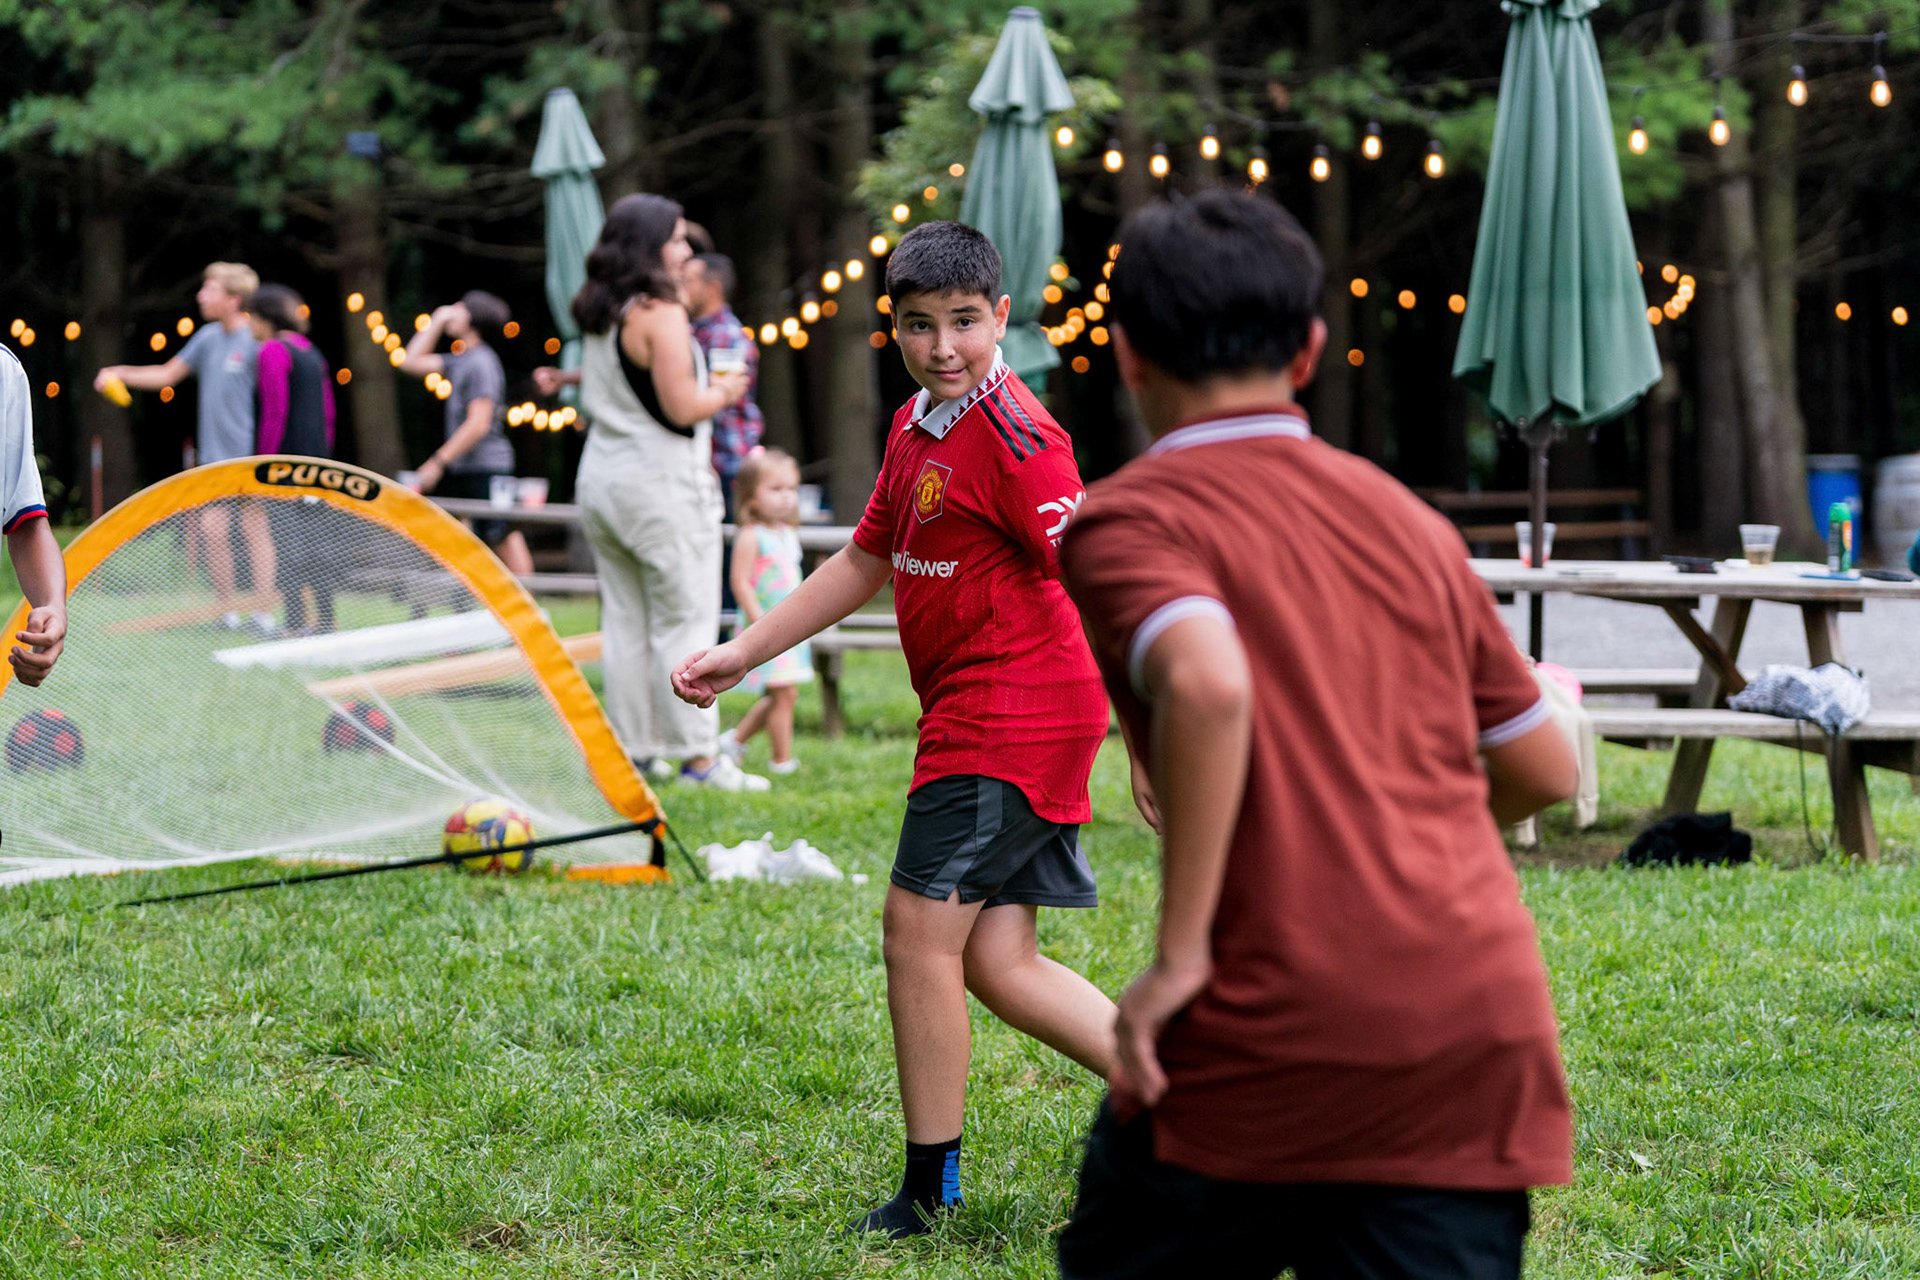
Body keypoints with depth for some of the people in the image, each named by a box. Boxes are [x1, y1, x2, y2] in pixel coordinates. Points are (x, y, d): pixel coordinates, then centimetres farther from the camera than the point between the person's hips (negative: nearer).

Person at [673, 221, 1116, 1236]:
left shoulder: (1011, 436, -15)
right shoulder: (914, 430, 15)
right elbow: (865, 563, 27)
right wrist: (743, 654, 26)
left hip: (1008, 713, -9)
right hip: (978, 717, 9)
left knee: (919, 930, -5)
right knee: (997, 963, 3)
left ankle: (931, 1186, 5)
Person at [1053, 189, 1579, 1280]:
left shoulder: (1122, 519, -1)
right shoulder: (1411, 521, 17)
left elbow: (1208, 684, -22)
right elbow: (1544, 768, 21)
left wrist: (1180, 951, -17)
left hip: (1271, 1033, -4)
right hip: (1486, 1030, 4)